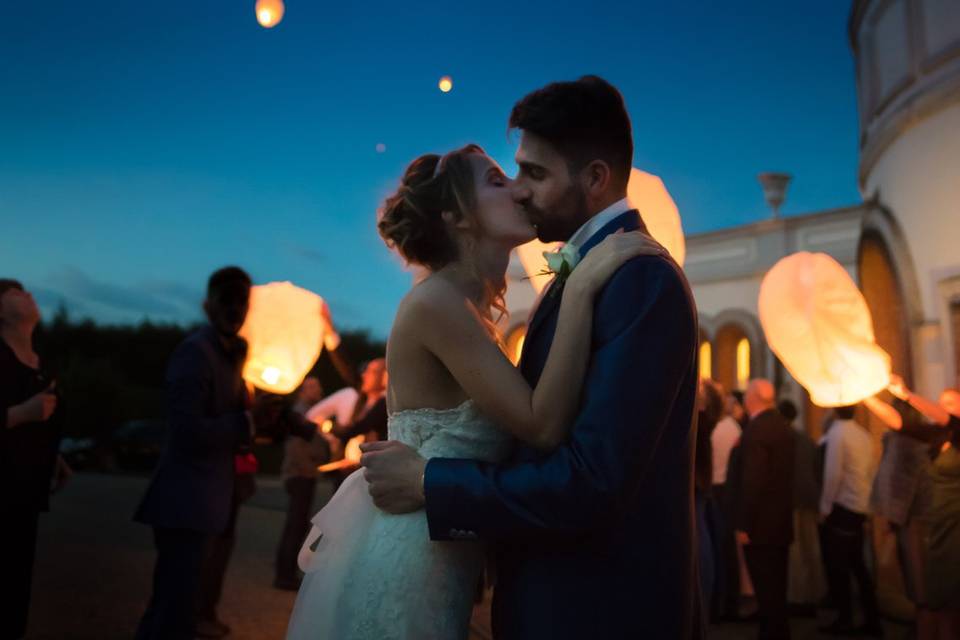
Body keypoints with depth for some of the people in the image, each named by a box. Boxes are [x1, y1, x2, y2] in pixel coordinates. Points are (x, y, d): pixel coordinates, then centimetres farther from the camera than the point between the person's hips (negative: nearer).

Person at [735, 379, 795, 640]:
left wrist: (744, 524, -18)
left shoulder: (756, 429, -18)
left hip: (761, 522, -9)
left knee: (766, 588, -2)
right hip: (781, 520, 9)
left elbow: (752, 481, -22)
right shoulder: (781, 425, 9)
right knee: (776, 585, 17)